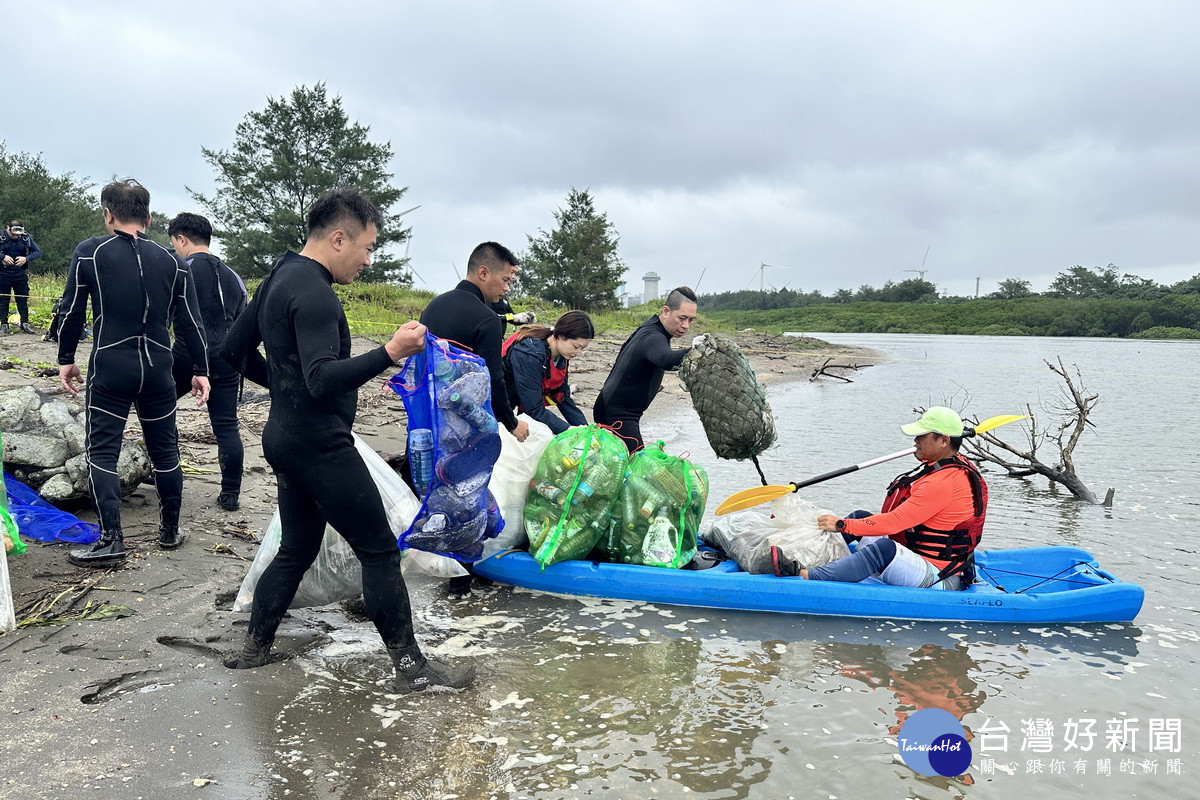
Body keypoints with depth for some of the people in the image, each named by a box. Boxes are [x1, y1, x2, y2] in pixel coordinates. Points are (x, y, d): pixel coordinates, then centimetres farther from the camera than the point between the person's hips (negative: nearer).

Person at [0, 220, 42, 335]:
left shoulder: (26, 237, -3)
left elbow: (38, 251, 0)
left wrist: (26, 258, -16)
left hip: (20, 274, 1)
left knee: (23, 299, 4)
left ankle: (25, 323, 10)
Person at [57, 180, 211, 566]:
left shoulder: (89, 252, -3)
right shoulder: (171, 261, 5)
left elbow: (72, 311, -1)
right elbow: (190, 321, 5)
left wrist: (66, 359, 11)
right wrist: (200, 370, 10)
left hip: (109, 368, -3)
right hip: (157, 370, 3)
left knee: (102, 452, 4)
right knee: (165, 450, 13)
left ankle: (111, 540, 1)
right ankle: (170, 530, 23)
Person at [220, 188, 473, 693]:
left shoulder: (280, 278, 12)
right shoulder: (313, 293, -19)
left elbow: (235, 349, 19)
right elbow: (323, 379, -29)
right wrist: (389, 353, -36)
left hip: (287, 439, 10)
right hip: (320, 446, -10)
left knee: (296, 550, 21)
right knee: (379, 551, -3)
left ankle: (255, 648, 31)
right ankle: (411, 666, 5)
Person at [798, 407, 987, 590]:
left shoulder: (943, 483, -25)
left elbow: (894, 522, -25)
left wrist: (841, 525, -18)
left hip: (936, 579, -12)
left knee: (884, 549, -41)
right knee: (860, 516, 15)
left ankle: (803, 576, -45)